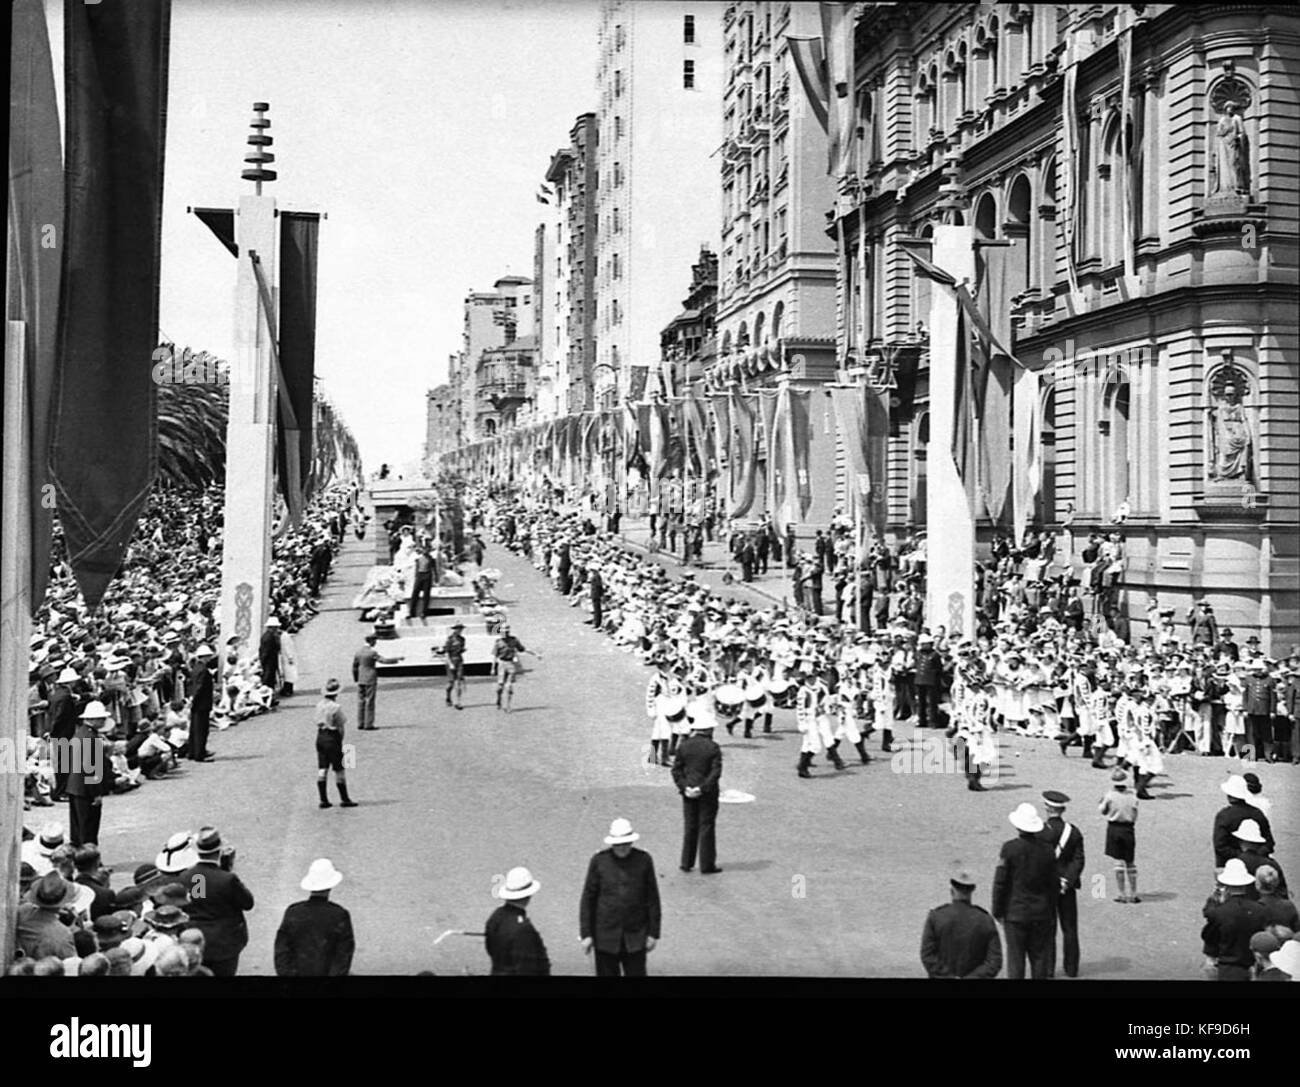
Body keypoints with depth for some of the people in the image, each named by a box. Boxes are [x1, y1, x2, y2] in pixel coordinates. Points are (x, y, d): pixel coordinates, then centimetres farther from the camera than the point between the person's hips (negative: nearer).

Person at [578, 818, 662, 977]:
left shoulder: (643, 860, -3)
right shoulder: (599, 861, -4)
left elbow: (652, 898, 2)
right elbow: (588, 899, 1)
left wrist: (653, 933, 1)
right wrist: (586, 934, -2)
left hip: (635, 937, 0)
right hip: (605, 938, 0)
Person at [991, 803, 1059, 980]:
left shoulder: (1009, 848, -13)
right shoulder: (1047, 850, -2)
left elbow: (1000, 882, -11)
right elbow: (1054, 885, 6)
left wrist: (997, 911, -2)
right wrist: (1050, 911, 17)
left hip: (1015, 912, -3)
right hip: (1041, 913, 3)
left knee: (1015, 958, 3)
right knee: (1039, 957, 12)